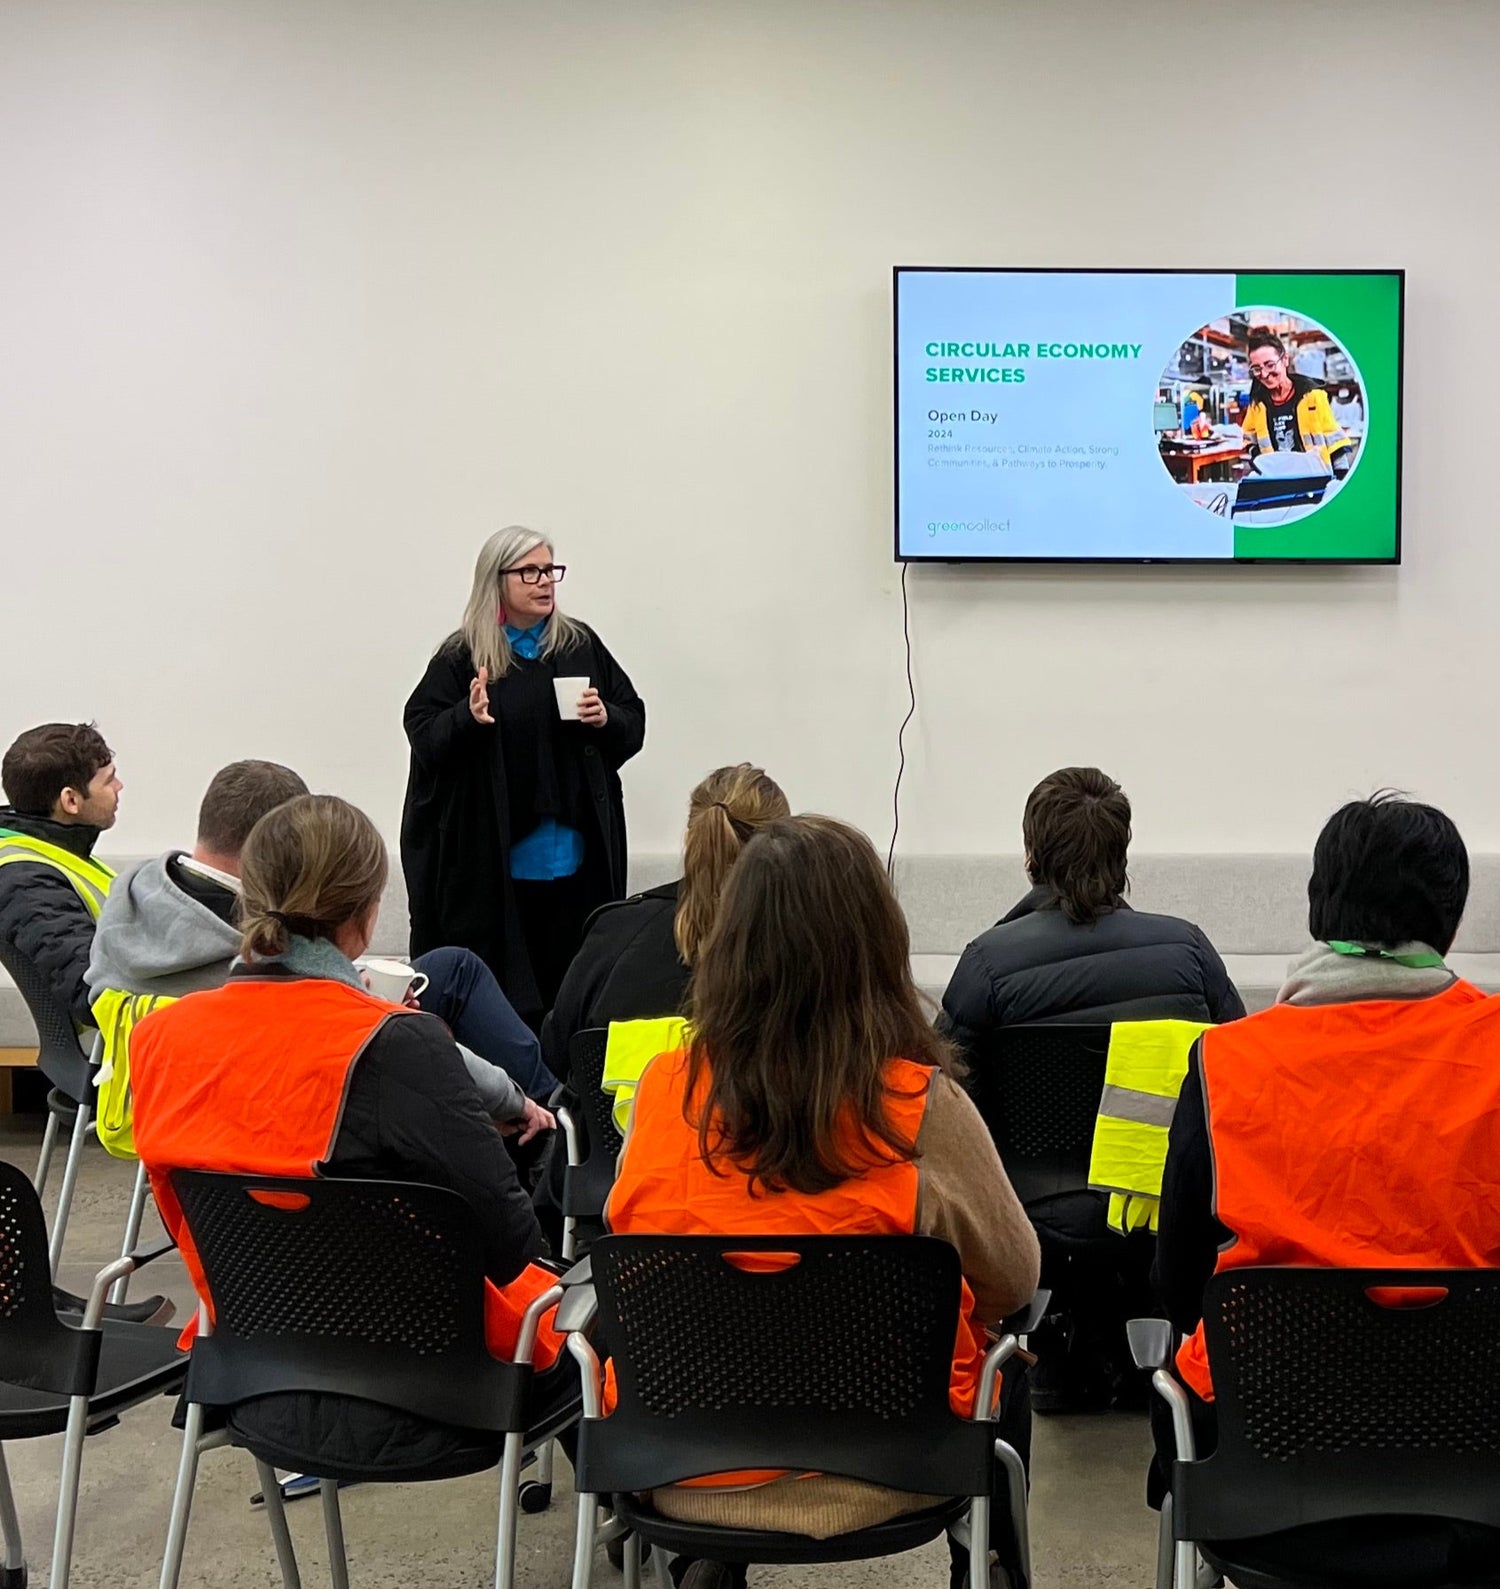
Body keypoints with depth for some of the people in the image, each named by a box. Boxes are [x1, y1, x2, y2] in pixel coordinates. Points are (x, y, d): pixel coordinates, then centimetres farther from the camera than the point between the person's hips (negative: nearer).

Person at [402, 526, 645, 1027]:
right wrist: (467, 717, -23)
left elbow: (634, 723, 12)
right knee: (500, 993, 0)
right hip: (492, 859, -3)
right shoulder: (462, 658, -1)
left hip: (573, 858, 3)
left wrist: (607, 719, -8)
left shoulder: (581, 646, 8)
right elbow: (423, 736, -5)